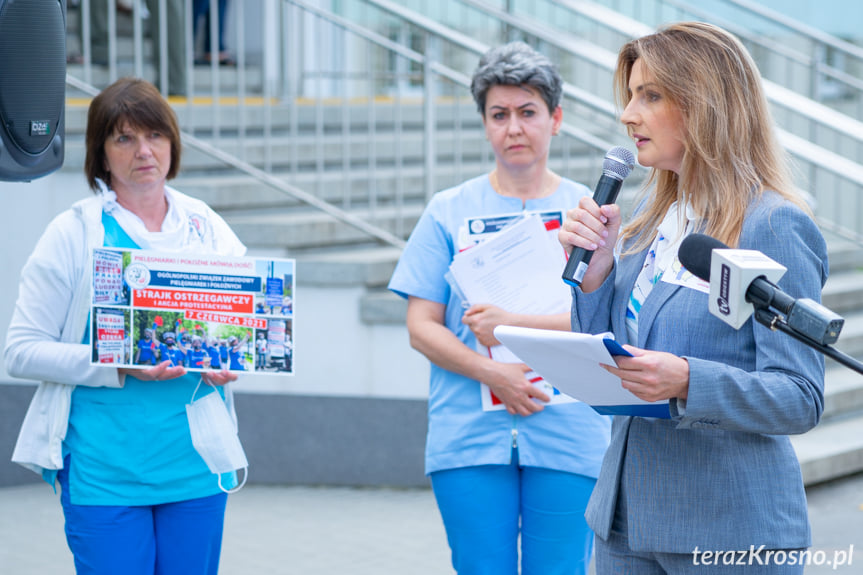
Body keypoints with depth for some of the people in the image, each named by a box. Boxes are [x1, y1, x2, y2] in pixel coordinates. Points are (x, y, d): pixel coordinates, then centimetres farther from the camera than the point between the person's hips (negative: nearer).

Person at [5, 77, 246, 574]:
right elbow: (21, 350, -6)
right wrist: (119, 367, -18)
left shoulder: (207, 227, 8)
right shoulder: (74, 233, -3)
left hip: (197, 464, 4)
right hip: (105, 472, -4)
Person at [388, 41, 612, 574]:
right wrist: (493, 374, -12)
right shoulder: (449, 211, 8)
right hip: (468, 437, 1)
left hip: (568, 436, 0)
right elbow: (422, 327, 4)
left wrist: (513, 325, -15)